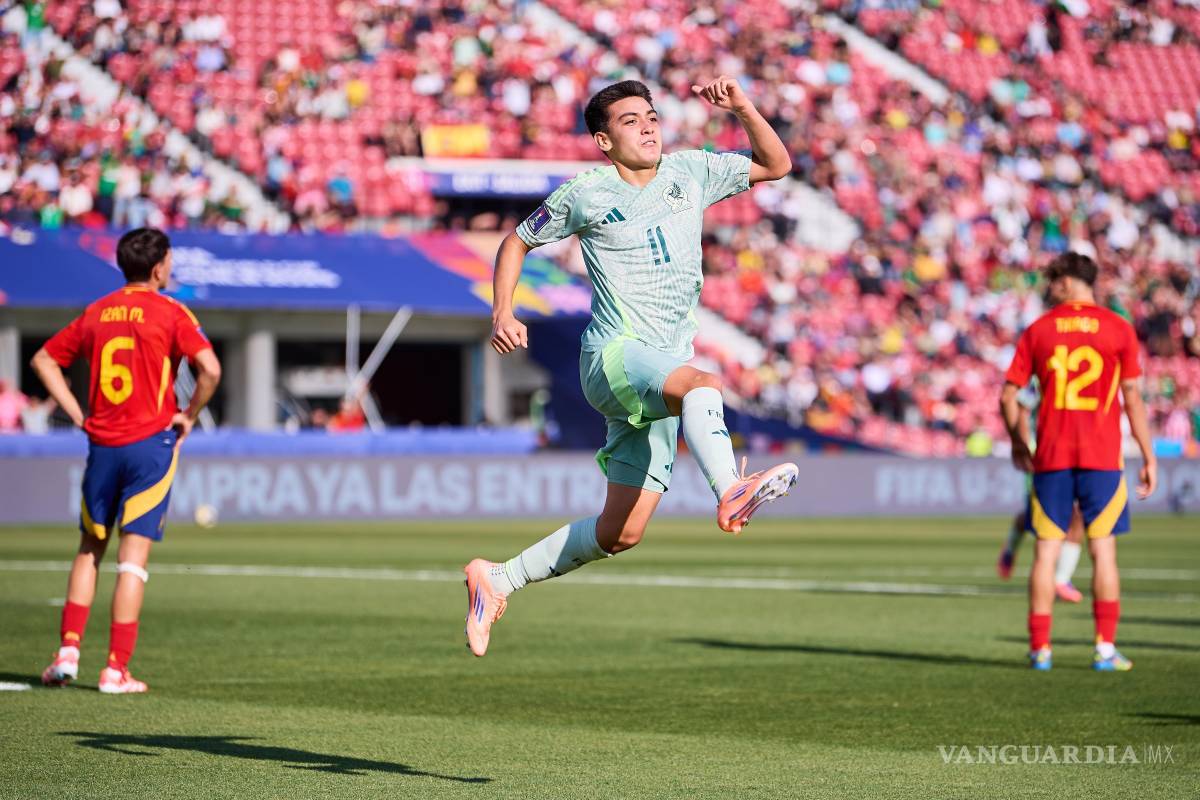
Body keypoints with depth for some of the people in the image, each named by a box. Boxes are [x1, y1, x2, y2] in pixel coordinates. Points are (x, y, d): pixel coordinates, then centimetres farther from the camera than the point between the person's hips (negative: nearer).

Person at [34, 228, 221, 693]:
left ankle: (68, 651, 7)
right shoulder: (169, 313, -6)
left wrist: (77, 414, 12)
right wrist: (189, 416, -3)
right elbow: (210, 368, -18)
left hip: (102, 444, 4)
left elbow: (44, 361, 15)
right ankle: (116, 670, -4)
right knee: (133, 556, -2)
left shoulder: (95, 313, 9)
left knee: (89, 549, 17)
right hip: (151, 444, -4)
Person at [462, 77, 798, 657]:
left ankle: (497, 580, 18)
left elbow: (776, 165, 19)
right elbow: (518, 241, 17)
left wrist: (743, 108, 3)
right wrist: (502, 311, 2)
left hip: (661, 379, 6)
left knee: (621, 533, 4)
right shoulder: (584, 195, 3)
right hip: (614, 354, -6)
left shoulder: (690, 173, 13)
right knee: (702, 384, -39)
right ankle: (731, 493, -64)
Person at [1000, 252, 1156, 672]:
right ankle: (1106, 648, -1)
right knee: (1103, 550, 2)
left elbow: (1008, 396, 5)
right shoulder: (1119, 330, 1)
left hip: (1050, 456, 1)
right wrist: (1149, 457, 5)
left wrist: (1018, 443, 20)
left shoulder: (1037, 331, 5)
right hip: (1102, 456, -1)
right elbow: (1132, 397, 0)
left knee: (1046, 550, 4)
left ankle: (1040, 647, 2)